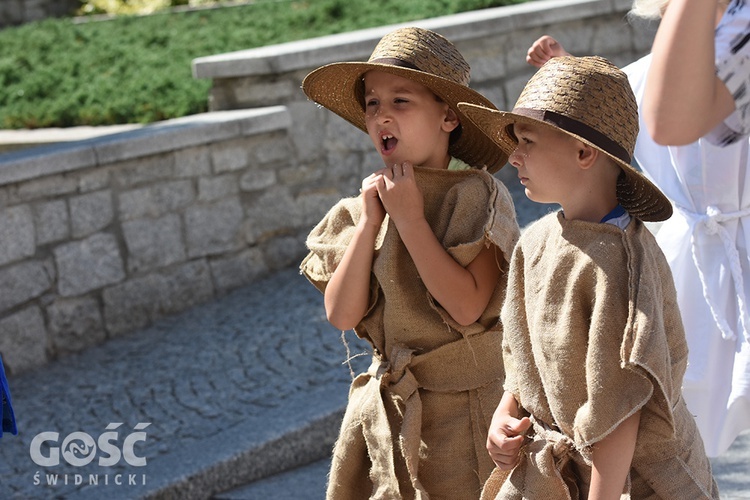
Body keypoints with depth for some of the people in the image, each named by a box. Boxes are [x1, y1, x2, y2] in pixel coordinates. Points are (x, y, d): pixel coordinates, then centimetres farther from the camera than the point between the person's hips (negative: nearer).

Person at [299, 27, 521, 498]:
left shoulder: (477, 195, -14)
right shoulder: (372, 199, 3)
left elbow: (466, 307, -25)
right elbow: (342, 314, -4)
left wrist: (409, 219, -20)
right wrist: (369, 222, -11)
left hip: (464, 407, -5)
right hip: (388, 410, 5)